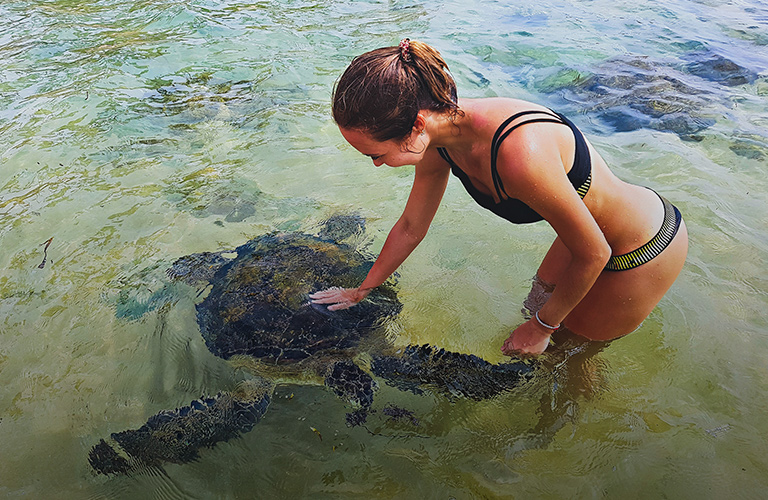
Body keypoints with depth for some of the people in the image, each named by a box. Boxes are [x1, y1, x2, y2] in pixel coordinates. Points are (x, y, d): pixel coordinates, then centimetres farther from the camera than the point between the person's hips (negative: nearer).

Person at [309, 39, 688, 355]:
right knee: (541, 298, 26)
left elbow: (593, 255, -25)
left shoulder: (519, 154, -41)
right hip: (592, 225, 6)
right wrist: (361, 291, 14)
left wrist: (541, 327, -11)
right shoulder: (439, 140, -14)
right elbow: (410, 227, 2)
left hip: (646, 253, -6)